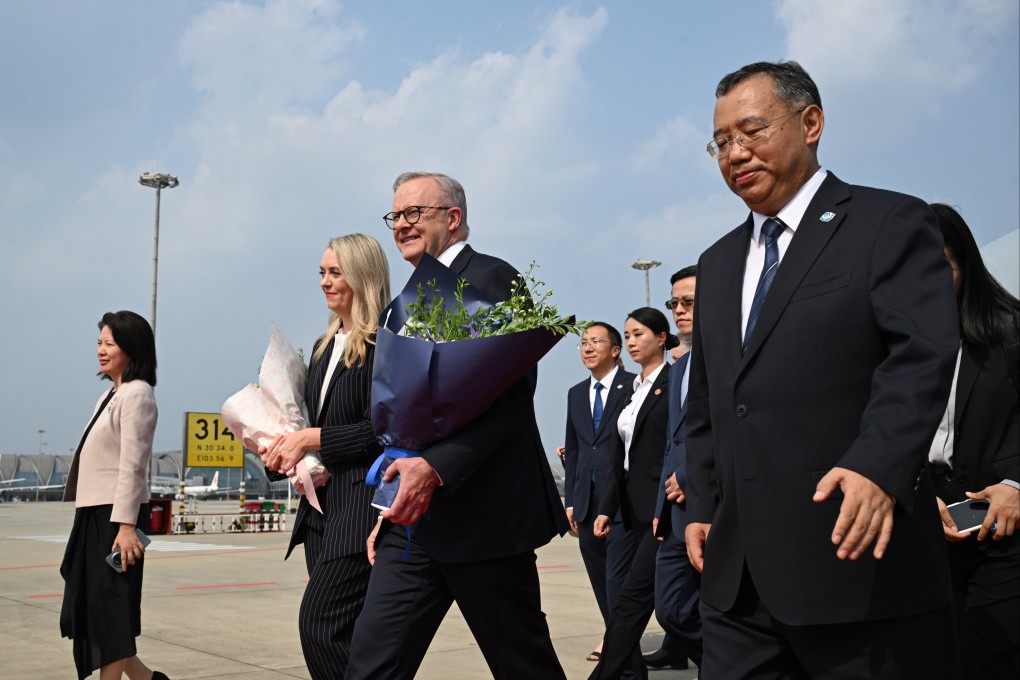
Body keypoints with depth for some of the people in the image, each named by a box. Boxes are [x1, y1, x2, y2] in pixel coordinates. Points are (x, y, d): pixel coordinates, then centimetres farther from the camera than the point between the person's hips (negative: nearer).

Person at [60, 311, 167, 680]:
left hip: (117, 514, -9)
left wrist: (125, 524, -22)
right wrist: (90, 518, 16)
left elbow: (132, 464, -18)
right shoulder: (111, 394, 17)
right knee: (86, 605, 10)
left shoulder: (136, 394, -11)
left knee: (108, 607, -3)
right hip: (94, 513, 9)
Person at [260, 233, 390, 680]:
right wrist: (283, 447, 1)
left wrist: (311, 439, -13)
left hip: (362, 502, -9)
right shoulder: (325, 345, 16)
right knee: (344, 634, 11)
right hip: (322, 501, 9)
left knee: (320, 623, -14)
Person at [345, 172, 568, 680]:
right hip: (415, 519, 8)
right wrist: (393, 506, 15)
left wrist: (436, 466, -27)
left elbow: (510, 396, -18)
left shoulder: (491, 279, -7)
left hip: (483, 511, -7)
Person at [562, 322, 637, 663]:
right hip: (587, 502, 6)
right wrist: (570, 500, 12)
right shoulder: (576, 394, 15)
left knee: (618, 578, -7)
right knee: (600, 579, 11)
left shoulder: (633, 386, -4)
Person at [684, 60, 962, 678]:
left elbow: (924, 354, -14)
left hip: (860, 560, -6)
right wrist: (702, 507, 12)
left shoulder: (890, 224, 0)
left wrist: (878, 465, -28)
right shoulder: (718, 263, 20)